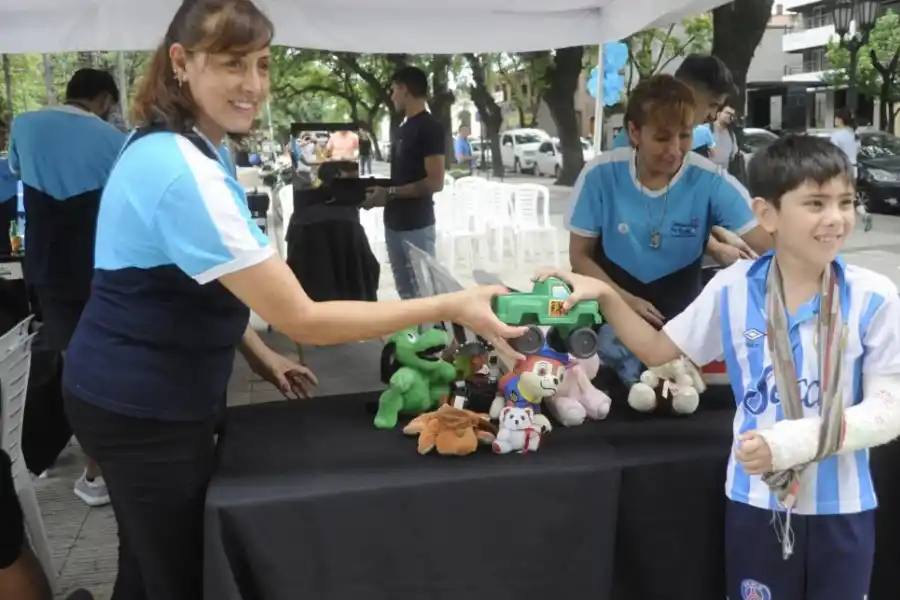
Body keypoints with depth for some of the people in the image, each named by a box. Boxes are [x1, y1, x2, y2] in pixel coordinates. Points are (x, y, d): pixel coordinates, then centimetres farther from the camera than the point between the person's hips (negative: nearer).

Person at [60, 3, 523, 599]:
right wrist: (450, 306, -28)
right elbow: (302, 319, -30)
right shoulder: (182, 171, -29)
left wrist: (259, 355, 7)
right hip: (142, 407, -10)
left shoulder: (172, 145, 4)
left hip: (142, 392, 10)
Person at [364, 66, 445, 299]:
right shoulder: (404, 128, 15)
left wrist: (390, 193, -16)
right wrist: (379, 191, 5)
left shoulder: (429, 127, -12)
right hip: (394, 222, 9)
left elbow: (435, 182, -18)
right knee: (405, 291, 13)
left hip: (417, 225, -9)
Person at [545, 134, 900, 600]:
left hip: (840, 507, 0)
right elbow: (659, 351, 5)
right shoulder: (733, 289, -7)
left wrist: (796, 441, -24)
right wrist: (606, 297, -9)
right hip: (757, 501, 1)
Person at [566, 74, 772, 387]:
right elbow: (580, 256, -6)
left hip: (680, 316, 1)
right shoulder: (601, 176, -17)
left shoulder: (711, 181, -19)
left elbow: (771, 247, -20)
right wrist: (625, 300, -20)